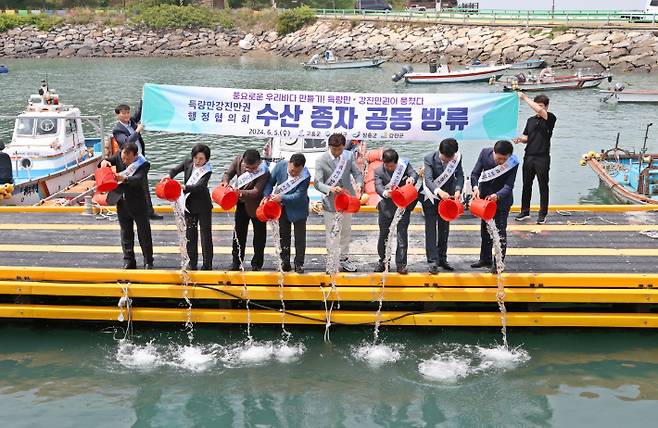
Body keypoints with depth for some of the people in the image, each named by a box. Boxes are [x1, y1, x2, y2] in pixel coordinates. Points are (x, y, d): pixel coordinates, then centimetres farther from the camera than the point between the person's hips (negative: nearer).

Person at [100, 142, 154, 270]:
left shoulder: (143, 164, -20)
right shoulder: (119, 156, -5)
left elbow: (138, 179, -34)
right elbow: (108, 161, 2)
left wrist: (124, 179, -53)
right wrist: (104, 162, -23)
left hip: (137, 203, -5)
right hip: (121, 202, 5)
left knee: (144, 233, 4)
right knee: (126, 233, 12)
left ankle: (148, 262, 15)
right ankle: (129, 261, 21)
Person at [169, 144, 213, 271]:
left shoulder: (207, 171, -19)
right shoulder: (188, 162, -5)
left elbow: (199, 186, -32)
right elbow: (175, 170, 6)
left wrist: (184, 187, -47)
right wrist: (168, 177, -16)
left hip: (203, 206, -5)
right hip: (189, 204, 5)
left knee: (206, 235, 1)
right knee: (190, 235, 11)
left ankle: (207, 264, 9)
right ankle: (192, 263, 20)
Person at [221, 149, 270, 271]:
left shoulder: (264, 173, -30)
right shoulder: (238, 160, -16)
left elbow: (256, 192, -31)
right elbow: (229, 173, -3)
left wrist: (240, 192, -46)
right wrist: (225, 181, -25)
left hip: (256, 206, -5)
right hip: (242, 203, 5)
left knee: (259, 235, 9)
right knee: (239, 233, 14)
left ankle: (257, 263, 22)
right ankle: (237, 262, 26)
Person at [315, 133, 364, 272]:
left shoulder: (349, 156, -4)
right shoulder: (321, 160, -14)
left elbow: (357, 173, -3)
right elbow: (318, 183, -19)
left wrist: (359, 183, -26)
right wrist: (330, 189, -39)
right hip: (331, 202, -4)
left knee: (346, 231, 17)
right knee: (332, 234, 3)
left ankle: (344, 259, 34)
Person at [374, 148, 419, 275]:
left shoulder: (405, 165, -4)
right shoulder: (379, 171, -6)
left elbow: (414, 174, -17)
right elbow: (378, 186, -19)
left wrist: (412, 179, -42)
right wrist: (385, 193, -42)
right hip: (387, 208, 1)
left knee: (402, 235, -1)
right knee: (383, 235, 9)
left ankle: (401, 264, 5)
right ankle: (382, 261, 25)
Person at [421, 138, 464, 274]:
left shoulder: (457, 157, -13)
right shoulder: (430, 159, -24)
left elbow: (459, 175, -15)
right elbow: (428, 179, -34)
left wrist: (458, 190, -35)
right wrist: (439, 191, -53)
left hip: (447, 197, 4)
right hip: (431, 197, -4)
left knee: (444, 229, 13)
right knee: (431, 229, -5)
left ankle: (442, 259, 24)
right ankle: (433, 261, -5)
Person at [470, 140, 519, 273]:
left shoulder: (513, 163, -25)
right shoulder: (485, 153, -18)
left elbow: (508, 186, -25)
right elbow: (475, 173, -12)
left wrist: (496, 196, -42)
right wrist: (476, 187, -30)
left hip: (502, 199, -4)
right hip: (485, 197, 4)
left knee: (500, 231, -5)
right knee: (485, 229, 16)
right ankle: (485, 259, 32)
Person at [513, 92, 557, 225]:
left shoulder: (550, 118, -3)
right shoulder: (530, 120, 15)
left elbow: (539, 111, -22)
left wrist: (525, 97, -16)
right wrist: (520, 139, -6)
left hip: (542, 158, -5)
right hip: (529, 156, 5)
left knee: (543, 186, 0)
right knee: (526, 185, 9)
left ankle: (542, 214, 7)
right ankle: (525, 211, 17)